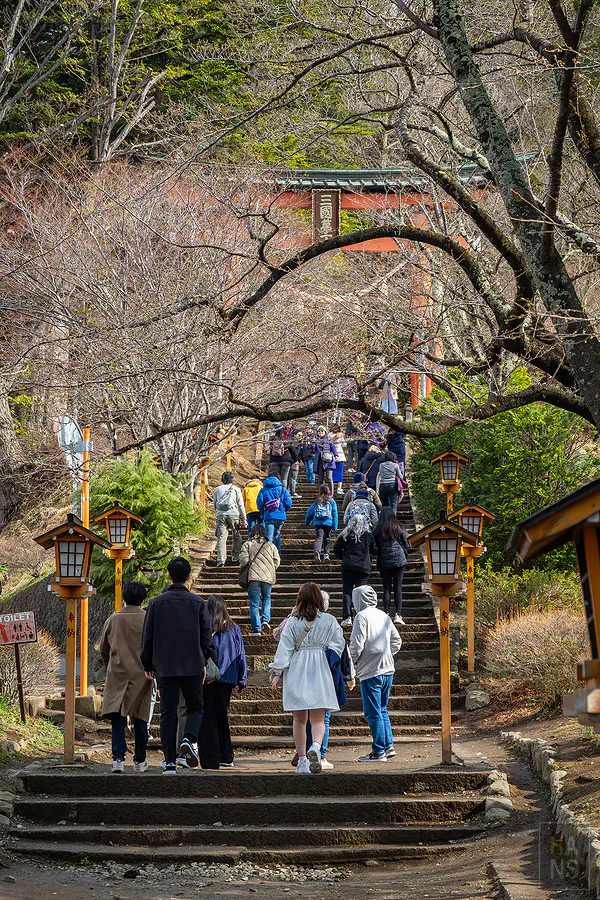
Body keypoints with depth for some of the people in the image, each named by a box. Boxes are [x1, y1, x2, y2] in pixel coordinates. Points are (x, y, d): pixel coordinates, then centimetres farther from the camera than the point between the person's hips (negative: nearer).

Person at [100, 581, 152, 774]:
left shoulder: (113, 620, 4)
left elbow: (103, 649, 12)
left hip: (117, 673, 0)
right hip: (142, 674, 0)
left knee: (118, 718, -2)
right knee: (140, 718, 9)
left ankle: (118, 757, -17)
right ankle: (140, 760, 16)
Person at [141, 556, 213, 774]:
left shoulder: (156, 603, 0)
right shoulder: (198, 603, -1)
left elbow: (147, 636, 2)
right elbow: (206, 635, 3)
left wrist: (147, 665, 11)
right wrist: (202, 662, 15)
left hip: (165, 666, 1)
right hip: (192, 666, -1)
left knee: (167, 713, 4)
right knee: (195, 707, 13)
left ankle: (170, 762, 0)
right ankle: (189, 739, -16)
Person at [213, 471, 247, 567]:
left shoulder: (217, 489, 15)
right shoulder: (236, 489, 10)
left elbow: (214, 504, 21)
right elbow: (241, 505, 7)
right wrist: (244, 519, 8)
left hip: (220, 515, 1)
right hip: (233, 514, -1)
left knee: (221, 537, -2)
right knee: (237, 537, 12)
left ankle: (221, 560, -13)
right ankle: (236, 558, 11)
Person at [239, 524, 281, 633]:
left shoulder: (247, 544, 3)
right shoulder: (271, 546, 8)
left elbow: (243, 560, -7)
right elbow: (277, 562, 5)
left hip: (253, 577, -2)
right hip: (268, 577, 2)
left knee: (254, 603, 3)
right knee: (266, 599, 22)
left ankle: (256, 628, -2)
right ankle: (266, 619, 1)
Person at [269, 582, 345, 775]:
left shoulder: (293, 621, 0)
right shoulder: (329, 621, 2)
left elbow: (284, 648, -3)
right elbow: (338, 645, 3)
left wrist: (277, 673, -2)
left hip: (297, 672, 0)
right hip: (320, 672, 0)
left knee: (299, 719, 10)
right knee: (318, 719, 0)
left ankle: (302, 760, 8)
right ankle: (316, 746, -29)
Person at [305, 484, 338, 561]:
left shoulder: (316, 502, 12)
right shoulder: (331, 502, 8)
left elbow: (309, 513, 17)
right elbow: (335, 515, 3)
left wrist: (308, 522, 33)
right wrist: (335, 527, 4)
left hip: (318, 523, 0)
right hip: (328, 523, 0)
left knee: (318, 538, -10)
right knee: (326, 538, 15)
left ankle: (317, 551, -34)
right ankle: (326, 553, 11)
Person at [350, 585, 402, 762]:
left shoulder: (362, 616, -10)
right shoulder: (384, 616, 12)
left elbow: (357, 644, -16)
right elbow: (397, 642, 18)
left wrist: (350, 662, -2)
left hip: (371, 672, -7)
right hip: (387, 669, 7)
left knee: (373, 712, -2)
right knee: (382, 710, 17)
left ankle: (378, 751, 0)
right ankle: (388, 745, 14)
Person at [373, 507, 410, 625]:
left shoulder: (377, 530, -4)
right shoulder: (399, 529, -1)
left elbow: (374, 547, -2)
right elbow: (407, 545, 5)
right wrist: (404, 556, 22)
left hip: (384, 562, 0)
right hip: (399, 561, 0)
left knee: (387, 588, 5)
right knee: (398, 587, 0)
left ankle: (386, 614, 1)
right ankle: (398, 615, -6)